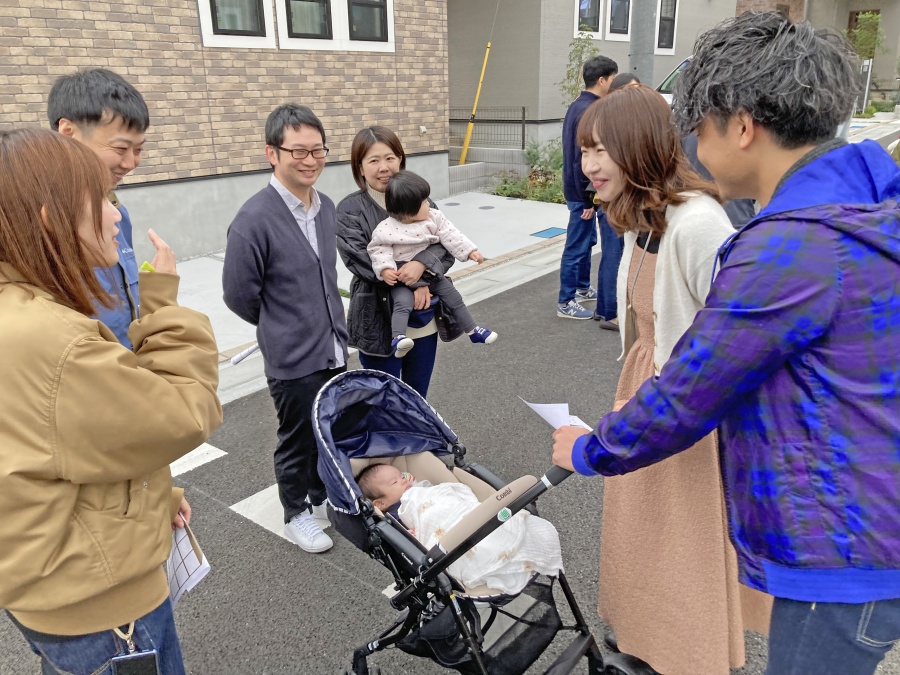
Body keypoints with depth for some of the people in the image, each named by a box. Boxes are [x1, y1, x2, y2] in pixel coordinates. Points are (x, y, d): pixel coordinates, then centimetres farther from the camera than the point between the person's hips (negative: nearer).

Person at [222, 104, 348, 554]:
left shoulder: (326, 207, 2)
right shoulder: (254, 220, -21)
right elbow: (240, 296, -13)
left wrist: (329, 326, 15)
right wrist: (282, 328, 1)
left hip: (334, 351, 7)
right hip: (292, 360, -6)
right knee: (297, 440, 12)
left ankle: (322, 496, 46)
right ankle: (298, 515, 36)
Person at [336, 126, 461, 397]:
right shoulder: (349, 209, -6)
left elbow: (447, 243, -4)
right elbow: (361, 260, -16)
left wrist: (421, 264, -25)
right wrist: (412, 283, -21)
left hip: (424, 319, 4)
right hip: (379, 322, -4)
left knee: (418, 398, 19)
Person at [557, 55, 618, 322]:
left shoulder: (578, 106, 11)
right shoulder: (589, 111, -20)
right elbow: (584, 159, -23)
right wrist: (588, 199, -20)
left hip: (577, 189, 10)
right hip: (582, 192, -10)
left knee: (586, 240, 21)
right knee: (577, 246, -1)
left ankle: (583, 288, 36)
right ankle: (566, 303, 8)